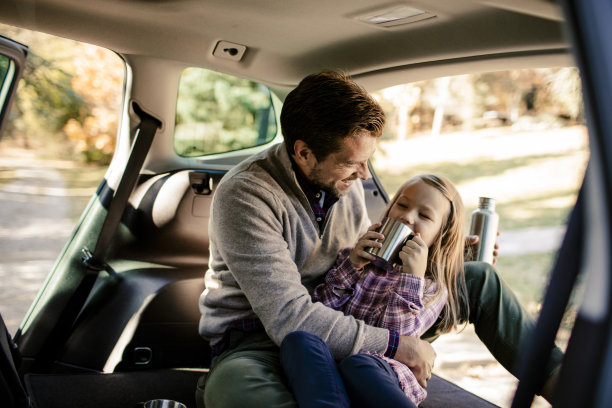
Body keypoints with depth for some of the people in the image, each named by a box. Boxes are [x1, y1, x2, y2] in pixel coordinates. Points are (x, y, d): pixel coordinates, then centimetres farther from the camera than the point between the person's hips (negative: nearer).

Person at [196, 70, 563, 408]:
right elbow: (289, 319, -31)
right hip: (263, 340, -6)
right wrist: (395, 344, -26)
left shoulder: (344, 177, -1)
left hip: (345, 320, 6)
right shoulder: (245, 196, -25)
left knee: (479, 279, 5)